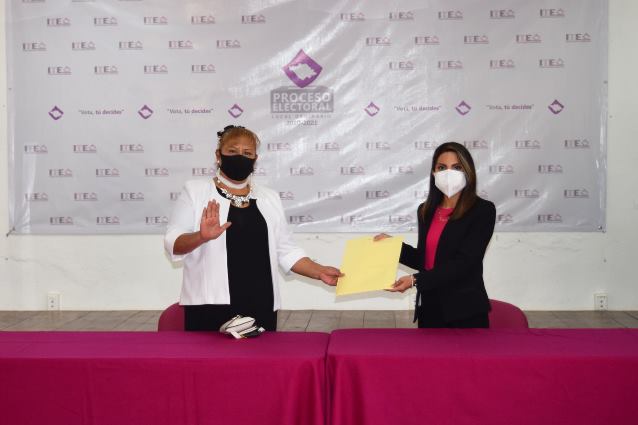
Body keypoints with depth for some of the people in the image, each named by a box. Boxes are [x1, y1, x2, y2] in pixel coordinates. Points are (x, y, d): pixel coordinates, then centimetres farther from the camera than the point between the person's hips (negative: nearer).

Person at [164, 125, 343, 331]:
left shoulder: (269, 198, 14)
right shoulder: (195, 191, 4)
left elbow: (286, 251, 14)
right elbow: (173, 243, -3)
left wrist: (320, 272, 0)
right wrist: (201, 237, -23)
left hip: (261, 307, 3)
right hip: (211, 306, -3)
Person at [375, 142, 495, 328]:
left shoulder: (483, 211, -10)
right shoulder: (426, 211, 7)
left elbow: (464, 263, -18)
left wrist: (416, 280, -24)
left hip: (465, 314, -5)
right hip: (429, 309, 5)